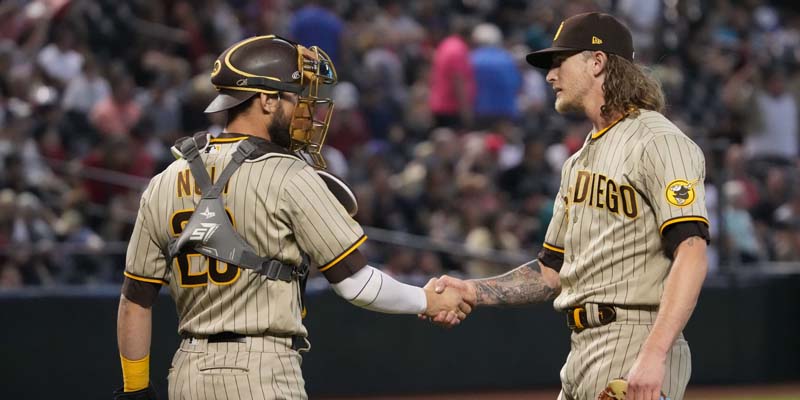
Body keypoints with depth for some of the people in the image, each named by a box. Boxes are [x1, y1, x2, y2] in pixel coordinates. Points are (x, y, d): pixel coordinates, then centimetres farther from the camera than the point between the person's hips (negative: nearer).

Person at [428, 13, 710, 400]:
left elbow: (690, 252, -20)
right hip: (581, 356, 9)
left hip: (632, 352, -9)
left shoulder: (658, 142, -8)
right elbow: (552, 271, 25)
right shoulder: (578, 162, 22)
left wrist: (653, 354, -30)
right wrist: (471, 291, 9)